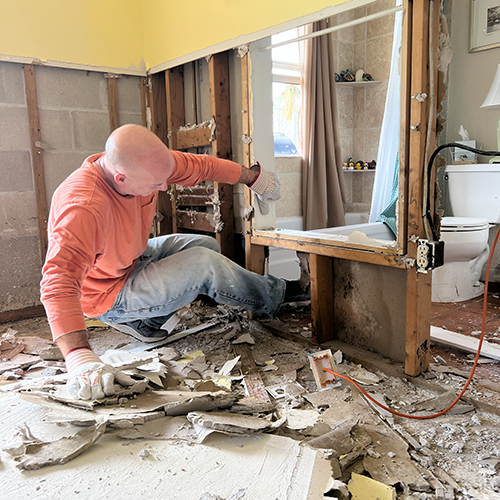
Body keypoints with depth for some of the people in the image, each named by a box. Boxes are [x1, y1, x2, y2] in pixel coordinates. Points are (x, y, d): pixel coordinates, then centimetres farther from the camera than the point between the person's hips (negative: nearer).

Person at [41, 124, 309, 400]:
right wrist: (80, 359, -56)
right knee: (206, 264, -17)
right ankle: (273, 296, 11)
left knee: (207, 245, 13)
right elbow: (59, 284, -46)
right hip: (109, 295, -8)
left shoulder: (149, 163, -17)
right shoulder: (83, 207, -39)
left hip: (133, 258, 9)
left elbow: (202, 165, -3)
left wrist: (254, 178, 10)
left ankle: (142, 320, 9)